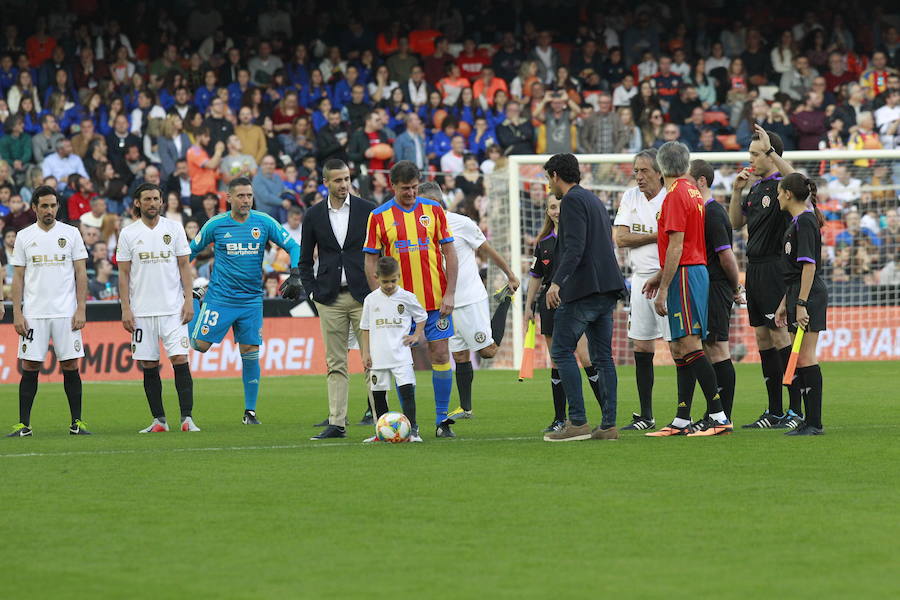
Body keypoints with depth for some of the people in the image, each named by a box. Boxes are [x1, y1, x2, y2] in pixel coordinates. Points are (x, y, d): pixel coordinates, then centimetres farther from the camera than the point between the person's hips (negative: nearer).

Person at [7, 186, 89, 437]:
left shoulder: (71, 233, 5)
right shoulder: (24, 237, 6)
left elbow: (81, 273, 4)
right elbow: (18, 277, 7)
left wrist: (80, 310, -5)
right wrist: (17, 314, -1)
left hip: (66, 313, 0)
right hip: (33, 313, 0)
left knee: (70, 366, 0)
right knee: (30, 367, -1)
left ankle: (77, 423, 6)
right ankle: (23, 424, 2)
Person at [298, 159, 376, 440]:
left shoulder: (367, 210, 2)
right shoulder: (314, 216, 7)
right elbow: (305, 260, 14)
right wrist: (312, 291, 3)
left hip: (363, 295, -2)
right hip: (330, 299, 2)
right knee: (336, 364, 3)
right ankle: (336, 423, 4)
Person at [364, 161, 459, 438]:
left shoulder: (433, 210, 3)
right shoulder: (379, 216, 0)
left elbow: (449, 252, 4)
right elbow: (371, 261, 2)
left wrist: (450, 293, -3)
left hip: (436, 299, 1)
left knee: (441, 355, -1)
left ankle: (442, 420, 7)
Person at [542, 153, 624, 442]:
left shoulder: (573, 201, -7)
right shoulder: (594, 200, 22)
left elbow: (575, 247, -19)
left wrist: (557, 282, -25)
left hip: (584, 288, -9)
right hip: (608, 288, 9)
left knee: (562, 351, -6)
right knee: (602, 356, 8)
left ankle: (578, 422, -12)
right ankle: (608, 425, 4)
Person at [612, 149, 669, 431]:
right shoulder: (630, 197, 9)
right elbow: (620, 238, 1)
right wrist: (657, 235, -9)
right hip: (640, 278, 6)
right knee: (641, 348, 8)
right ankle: (645, 416, 15)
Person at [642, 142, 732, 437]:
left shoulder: (676, 196, -12)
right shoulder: (692, 192, 16)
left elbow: (676, 247, -17)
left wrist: (663, 288, -16)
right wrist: (660, 277, 26)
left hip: (683, 276, -10)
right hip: (696, 269, 10)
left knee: (689, 346, -11)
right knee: (679, 349, 10)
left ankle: (718, 415, -14)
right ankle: (682, 421, 12)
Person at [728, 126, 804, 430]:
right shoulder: (757, 187, 16)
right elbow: (736, 223, 19)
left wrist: (771, 149, -29)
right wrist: (737, 191, 6)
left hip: (775, 266, -9)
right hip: (755, 268, 9)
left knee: (780, 334, -9)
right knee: (763, 337, 9)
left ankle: (797, 410, -6)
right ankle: (774, 412, 13)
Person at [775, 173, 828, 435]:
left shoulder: (805, 222, -12)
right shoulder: (797, 222, 18)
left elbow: (809, 265, -19)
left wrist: (801, 304, -23)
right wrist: (785, 303, 24)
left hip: (809, 296, -10)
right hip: (797, 296, 10)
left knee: (805, 357, -10)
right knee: (802, 359, 10)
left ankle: (815, 423, -9)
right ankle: (810, 421, 12)